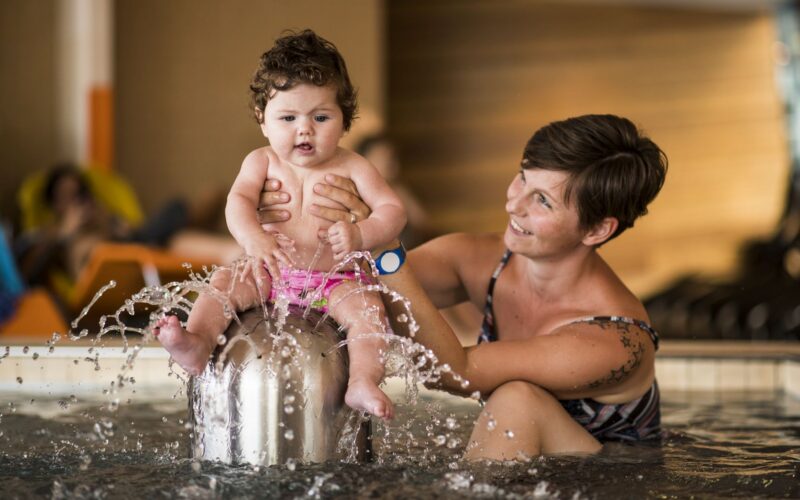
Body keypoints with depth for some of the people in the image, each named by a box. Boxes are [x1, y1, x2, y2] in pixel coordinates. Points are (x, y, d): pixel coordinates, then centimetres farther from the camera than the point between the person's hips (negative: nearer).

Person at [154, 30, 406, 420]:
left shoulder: (351, 168, 1)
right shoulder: (262, 162, 4)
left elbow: (392, 210, -5)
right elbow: (238, 200, -11)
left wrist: (360, 235, -28)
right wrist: (253, 238, -35)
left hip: (333, 281, -2)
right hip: (272, 273, 2)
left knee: (366, 307, -29)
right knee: (225, 282, -21)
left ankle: (363, 383, -40)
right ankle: (197, 345, -38)